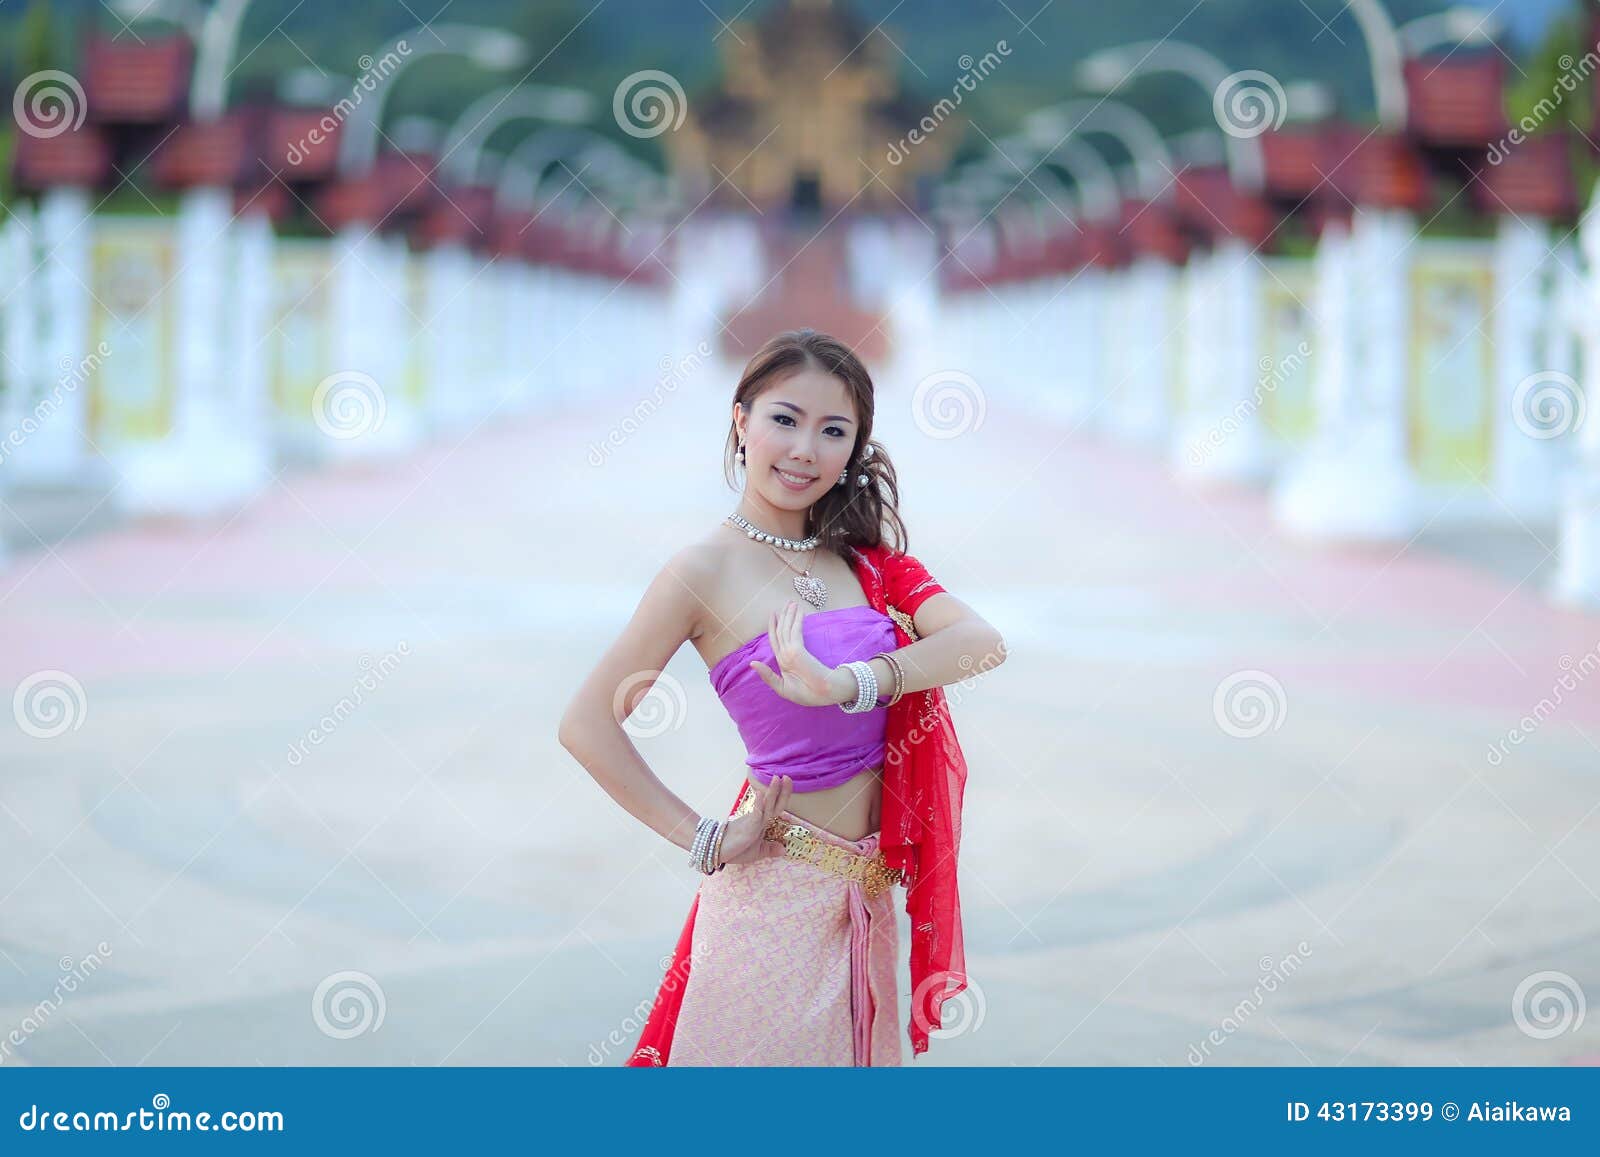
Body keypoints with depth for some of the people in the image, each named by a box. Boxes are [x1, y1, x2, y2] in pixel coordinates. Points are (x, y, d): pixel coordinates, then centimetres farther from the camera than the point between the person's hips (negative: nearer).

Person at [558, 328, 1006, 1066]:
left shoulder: (862, 554, 6)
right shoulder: (708, 570, -10)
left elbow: (981, 641, -10)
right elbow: (586, 725, -14)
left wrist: (849, 684, -25)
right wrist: (704, 840, -13)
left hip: (863, 888, 6)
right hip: (779, 888, -6)